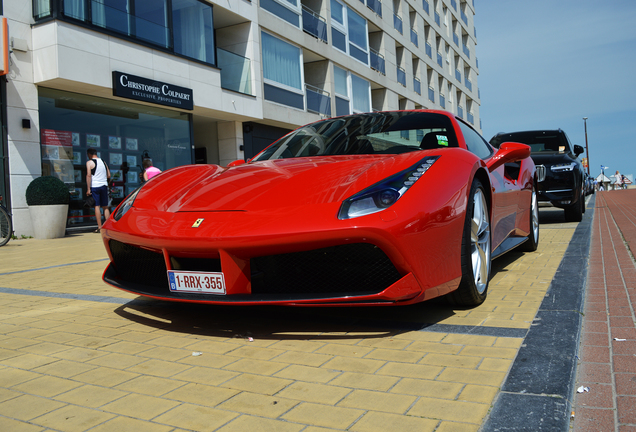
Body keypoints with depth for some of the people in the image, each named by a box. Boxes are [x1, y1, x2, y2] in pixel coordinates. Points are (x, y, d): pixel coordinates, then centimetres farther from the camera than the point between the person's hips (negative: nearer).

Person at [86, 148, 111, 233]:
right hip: (104, 186, 4)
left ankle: (99, 227, -4)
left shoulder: (89, 162, -3)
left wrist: (88, 189, -12)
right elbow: (109, 175, 13)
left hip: (95, 186, -4)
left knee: (97, 206, -2)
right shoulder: (103, 162, 13)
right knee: (105, 207, 8)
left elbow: (88, 175, -12)